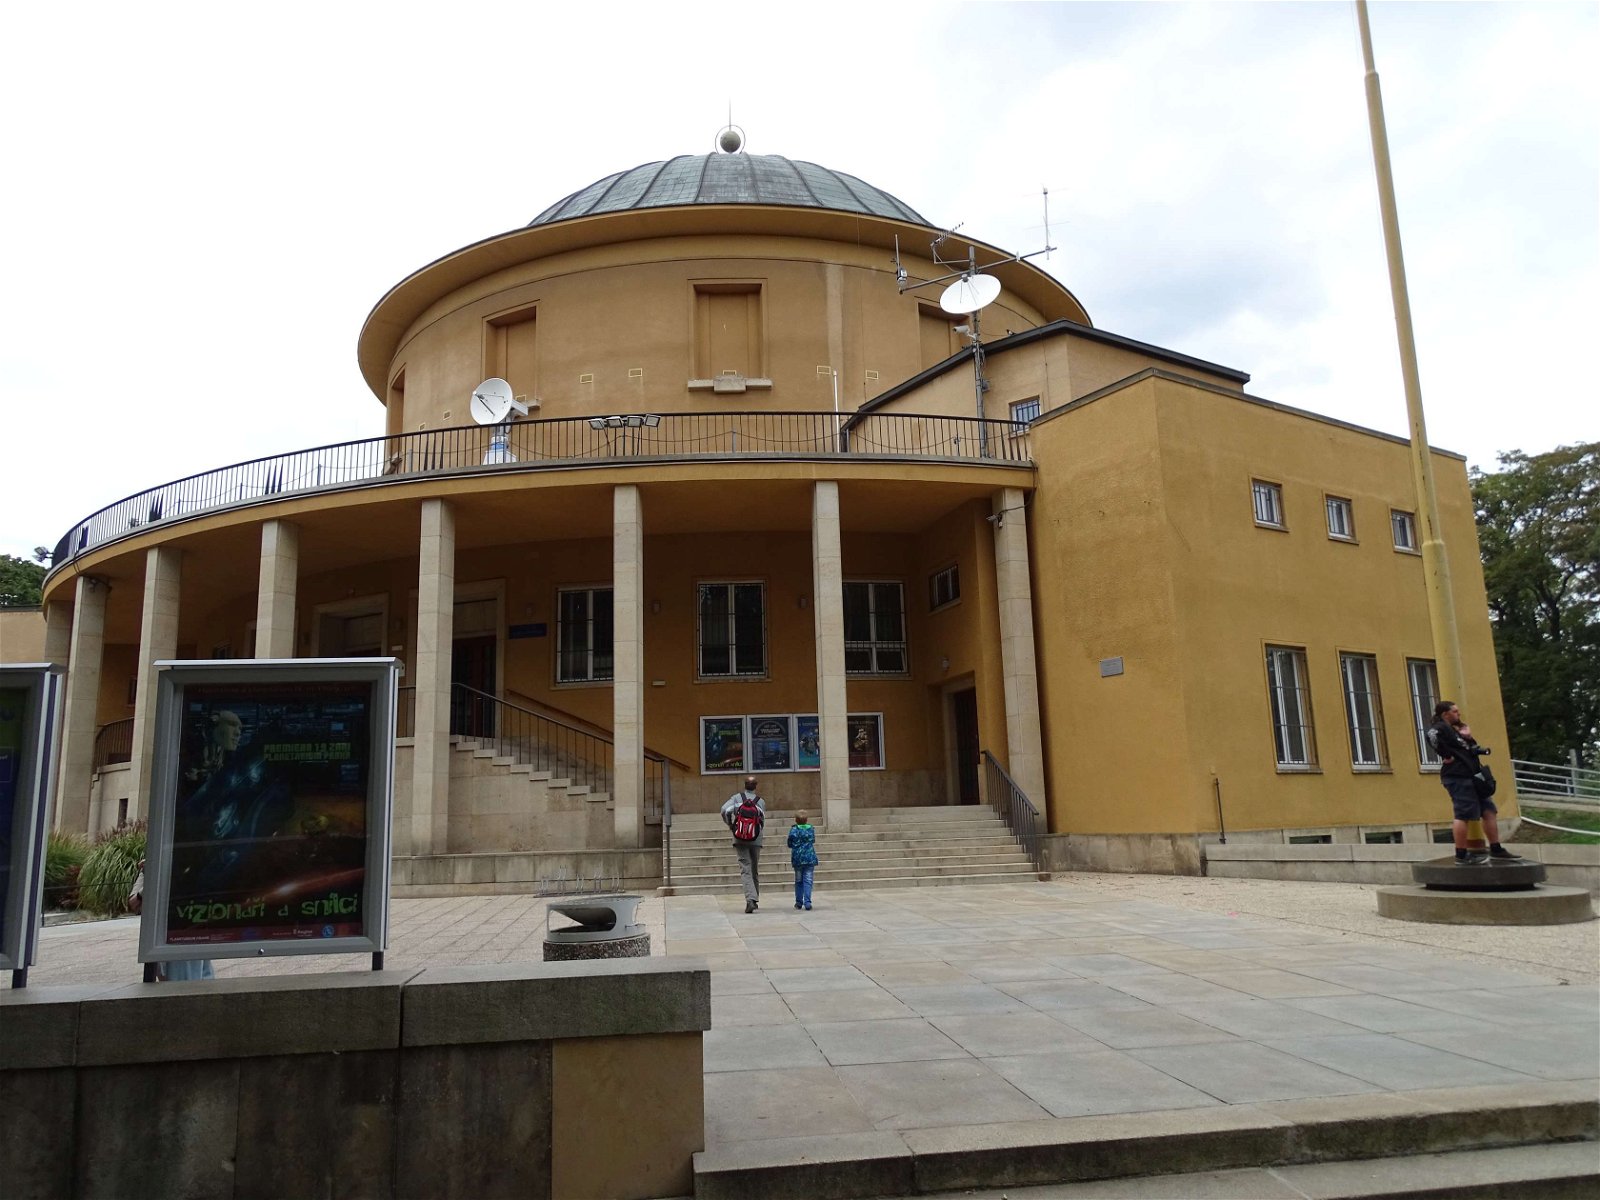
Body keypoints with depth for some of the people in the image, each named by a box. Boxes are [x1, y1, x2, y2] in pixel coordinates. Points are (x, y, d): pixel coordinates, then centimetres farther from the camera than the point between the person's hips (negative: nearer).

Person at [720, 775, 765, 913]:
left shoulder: (737, 797, -1)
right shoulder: (761, 801, 1)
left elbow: (725, 810, -16)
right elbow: (763, 823, -1)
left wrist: (730, 825, 0)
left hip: (740, 840, -1)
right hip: (755, 841, 1)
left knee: (745, 870, -5)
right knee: (755, 870, 16)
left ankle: (750, 899, -22)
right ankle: (755, 900, 23)